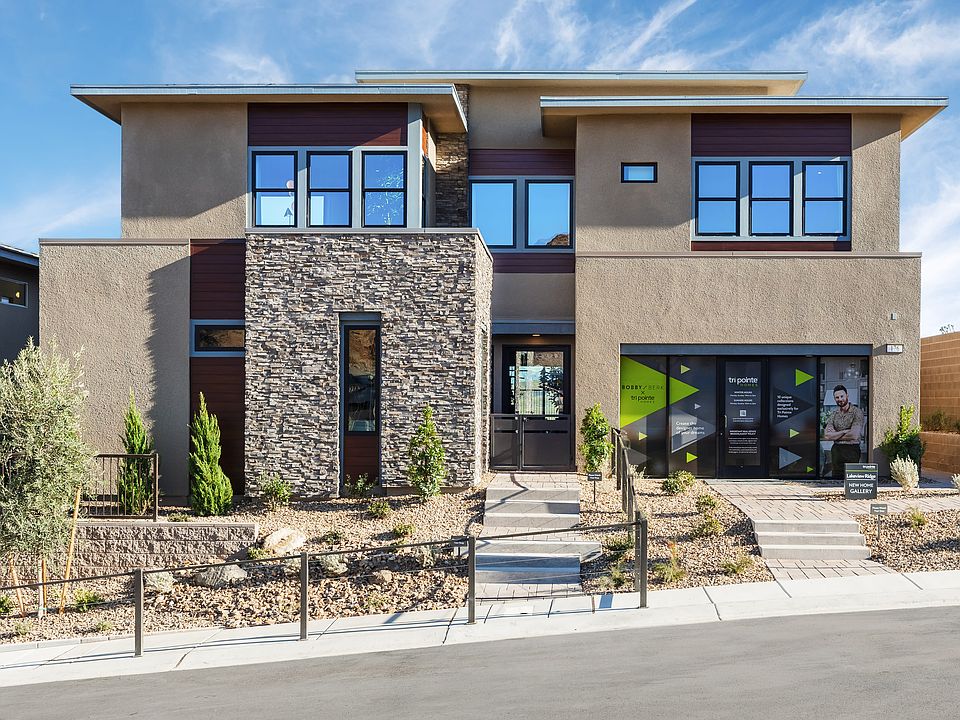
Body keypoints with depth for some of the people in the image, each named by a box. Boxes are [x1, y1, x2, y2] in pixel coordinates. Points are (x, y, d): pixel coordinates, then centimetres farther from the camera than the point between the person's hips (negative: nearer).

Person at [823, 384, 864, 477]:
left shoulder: (857, 412, -5)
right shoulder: (834, 414, 10)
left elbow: (854, 435, -15)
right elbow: (826, 435, 0)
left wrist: (835, 435, -4)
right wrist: (844, 432, -11)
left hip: (852, 450, -5)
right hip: (836, 451, 5)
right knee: (836, 478, 6)